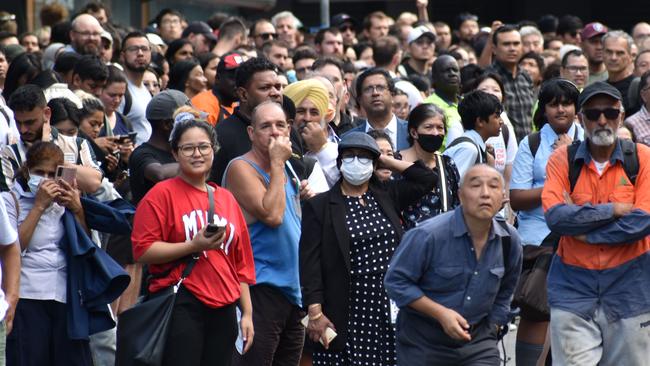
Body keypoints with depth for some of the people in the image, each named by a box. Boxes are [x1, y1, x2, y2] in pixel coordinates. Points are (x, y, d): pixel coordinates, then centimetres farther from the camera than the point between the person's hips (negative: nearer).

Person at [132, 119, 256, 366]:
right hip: (181, 306, -6)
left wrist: (247, 313, 15)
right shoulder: (162, 194, -1)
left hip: (223, 309, 6)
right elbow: (142, 251, -9)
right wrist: (194, 246, -17)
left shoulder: (226, 199, 16)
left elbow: (241, 262, 19)